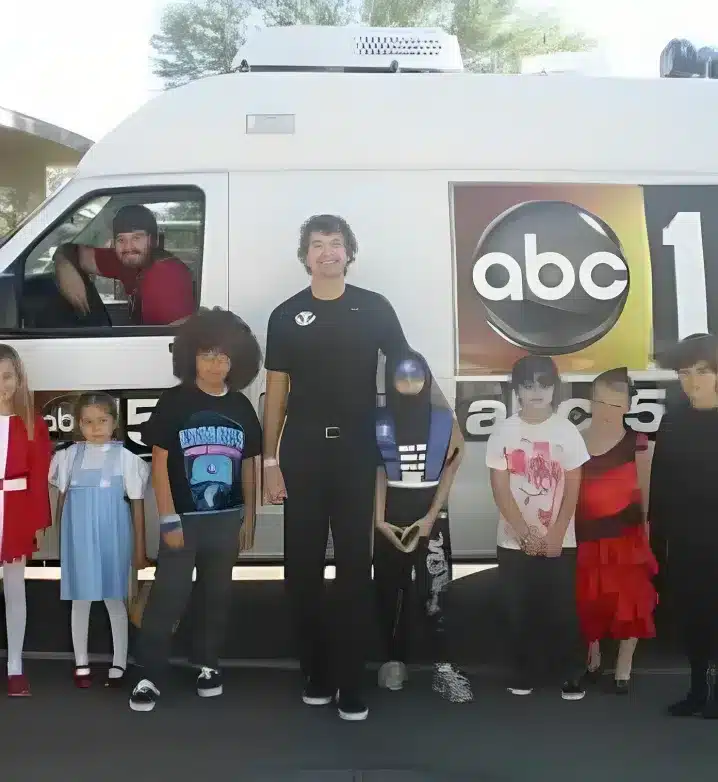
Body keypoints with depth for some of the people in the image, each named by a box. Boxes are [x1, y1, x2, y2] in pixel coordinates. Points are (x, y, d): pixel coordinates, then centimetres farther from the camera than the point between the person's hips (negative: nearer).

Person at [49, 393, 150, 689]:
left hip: (112, 538, -2)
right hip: (78, 538, 2)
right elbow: (62, 498, 8)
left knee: (114, 599, 6)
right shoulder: (70, 455, 1)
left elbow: (137, 504, -2)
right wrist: (61, 538, 8)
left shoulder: (125, 457, -5)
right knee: (80, 599, 10)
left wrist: (139, 547, -2)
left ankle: (119, 663, 18)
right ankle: (81, 663, 23)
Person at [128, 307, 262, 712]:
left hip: (227, 519, 4)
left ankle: (207, 663, 29)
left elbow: (248, 463, 10)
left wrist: (250, 515, 9)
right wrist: (168, 520, -12)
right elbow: (159, 461, -9)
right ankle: (150, 675, 7)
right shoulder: (174, 402, -8)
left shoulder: (241, 407, 4)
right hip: (184, 518, -4)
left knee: (217, 594, 14)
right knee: (168, 597, -2)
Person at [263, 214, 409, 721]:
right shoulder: (287, 315, 8)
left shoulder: (375, 309, 5)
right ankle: (316, 675, 20)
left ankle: (352, 685, 10)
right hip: (302, 451, 1)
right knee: (303, 565, 6)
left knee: (355, 565, 2)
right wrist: (270, 460, 2)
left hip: (357, 450, -1)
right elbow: (276, 392, 8)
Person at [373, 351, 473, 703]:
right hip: (391, 513, 1)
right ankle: (393, 660, 15)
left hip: (431, 512, 0)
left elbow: (449, 470, -1)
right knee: (390, 588, 4)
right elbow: (375, 473, -2)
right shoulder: (379, 422, 1)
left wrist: (430, 517, -9)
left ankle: (443, 668, -4)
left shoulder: (444, 420, 1)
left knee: (434, 589, -5)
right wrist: (379, 519, -10)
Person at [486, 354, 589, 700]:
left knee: (563, 609, 1)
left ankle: (573, 675, 15)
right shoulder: (503, 433, -2)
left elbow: (572, 489, -2)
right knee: (519, 610, 6)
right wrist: (526, 534, -12)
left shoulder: (567, 432, -2)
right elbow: (500, 490, -4)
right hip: (513, 541, 1)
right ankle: (522, 673, 20)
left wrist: (555, 535, -10)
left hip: (560, 541, -1)